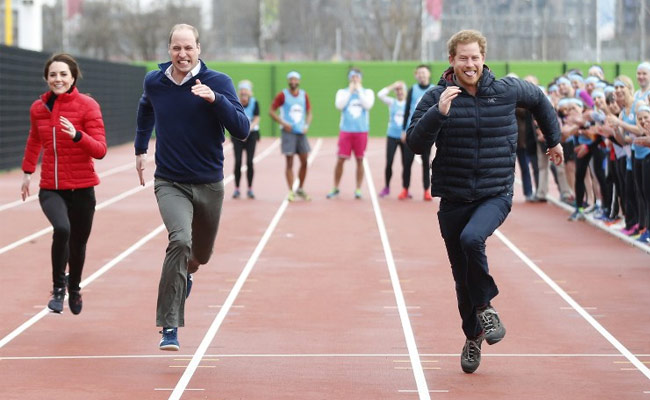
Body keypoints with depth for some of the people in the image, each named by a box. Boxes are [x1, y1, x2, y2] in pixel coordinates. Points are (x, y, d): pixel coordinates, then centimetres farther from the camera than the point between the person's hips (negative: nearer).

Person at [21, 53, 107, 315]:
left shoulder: (87, 106, -8)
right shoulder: (38, 108, 3)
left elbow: (100, 150, -14)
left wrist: (76, 135, -29)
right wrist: (27, 171, 23)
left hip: (81, 188, -1)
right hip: (50, 188, 1)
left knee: (78, 244, 11)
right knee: (61, 228, -28)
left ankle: (74, 288, 42)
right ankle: (58, 287, -10)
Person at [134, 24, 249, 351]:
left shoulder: (218, 82, -10)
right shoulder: (154, 82, -2)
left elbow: (242, 130, -19)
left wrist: (216, 99, -31)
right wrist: (140, 148, 25)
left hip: (209, 185, 1)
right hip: (170, 183, -1)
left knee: (201, 254, 18)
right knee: (180, 240, -26)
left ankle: (185, 272, 57)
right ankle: (169, 327, -23)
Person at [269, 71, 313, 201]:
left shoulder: (304, 95, 9)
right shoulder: (282, 95, -3)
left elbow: (309, 112, 16)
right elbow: (271, 111, -2)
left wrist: (307, 125, -1)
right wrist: (283, 123, -12)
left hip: (301, 132, 4)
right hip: (289, 132, -4)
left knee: (304, 161, 5)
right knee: (289, 162, -3)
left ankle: (300, 189, 20)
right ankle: (291, 192, 1)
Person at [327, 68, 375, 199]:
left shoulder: (367, 92, 8)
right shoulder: (342, 92, 9)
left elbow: (367, 105, -10)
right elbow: (339, 105, -9)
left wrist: (359, 90, -7)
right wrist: (350, 91, -7)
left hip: (361, 131, 0)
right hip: (346, 131, 0)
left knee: (360, 160, 2)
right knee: (340, 159, -3)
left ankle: (358, 189, 8)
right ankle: (335, 188, 7)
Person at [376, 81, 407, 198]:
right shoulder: (392, 102, 6)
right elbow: (380, 94, -8)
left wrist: (407, 132, -9)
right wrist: (393, 86, -7)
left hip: (405, 138, -1)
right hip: (392, 136, 1)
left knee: (406, 164, -1)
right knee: (388, 163, -2)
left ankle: (405, 188, 9)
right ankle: (386, 187, 12)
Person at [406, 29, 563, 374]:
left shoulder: (507, 90, -1)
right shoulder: (437, 97, -4)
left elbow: (539, 100, 21)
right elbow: (415, 144, -12)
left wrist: (553, 139, 29)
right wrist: (438, 113, -26)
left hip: (496, 195, -2)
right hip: (453, 199, 2)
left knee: (472, 238, -31)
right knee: (462, 278, 9)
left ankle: (485, 306, -8)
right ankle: (473, 336, 30)